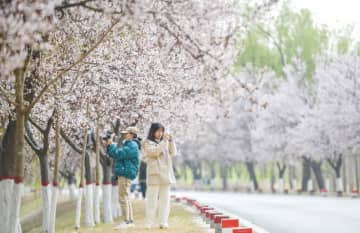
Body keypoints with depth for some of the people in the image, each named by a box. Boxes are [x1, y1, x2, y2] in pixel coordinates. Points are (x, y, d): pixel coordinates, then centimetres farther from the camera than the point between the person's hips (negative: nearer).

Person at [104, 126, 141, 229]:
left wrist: (111, 144, -8)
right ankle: (130, 220, 17)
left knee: (123, 198, -11)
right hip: (124, 174, 11)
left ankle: (126, 221, -11)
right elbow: (114, 155, 24)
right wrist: (108, 145, 11)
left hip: (126, 174, -11)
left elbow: (118, 154, -21)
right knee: (126, 198, 13)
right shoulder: (128, 144, 21)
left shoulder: (132, 145, -13)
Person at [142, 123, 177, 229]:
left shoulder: (164, 142, 19)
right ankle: (149, 223, -6)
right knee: (152, 199, -8)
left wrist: (171, 141, 0)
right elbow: (155, 152, -14)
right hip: (155, 174, -6)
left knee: (165, 199, 3)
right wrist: (164, 141, -15)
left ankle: (163, 222, 5)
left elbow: (173, 153, 12)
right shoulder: (148, 143, 2)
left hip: (166, 174, 6)